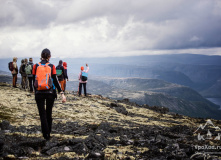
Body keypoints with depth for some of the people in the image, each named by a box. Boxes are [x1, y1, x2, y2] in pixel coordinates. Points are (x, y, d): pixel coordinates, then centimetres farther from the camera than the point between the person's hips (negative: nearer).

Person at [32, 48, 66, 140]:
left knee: (42, 114, 3)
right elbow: (55, 81, -7)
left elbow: (34, 80, 3)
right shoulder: (51, 66, -4)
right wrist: (62, 93, -6)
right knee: (49, 113, 15)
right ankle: (48, 132, 26)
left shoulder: (36, 66, -1)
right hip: (50, 93, 0)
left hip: (39, 93, 0)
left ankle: (46, 135, -3)